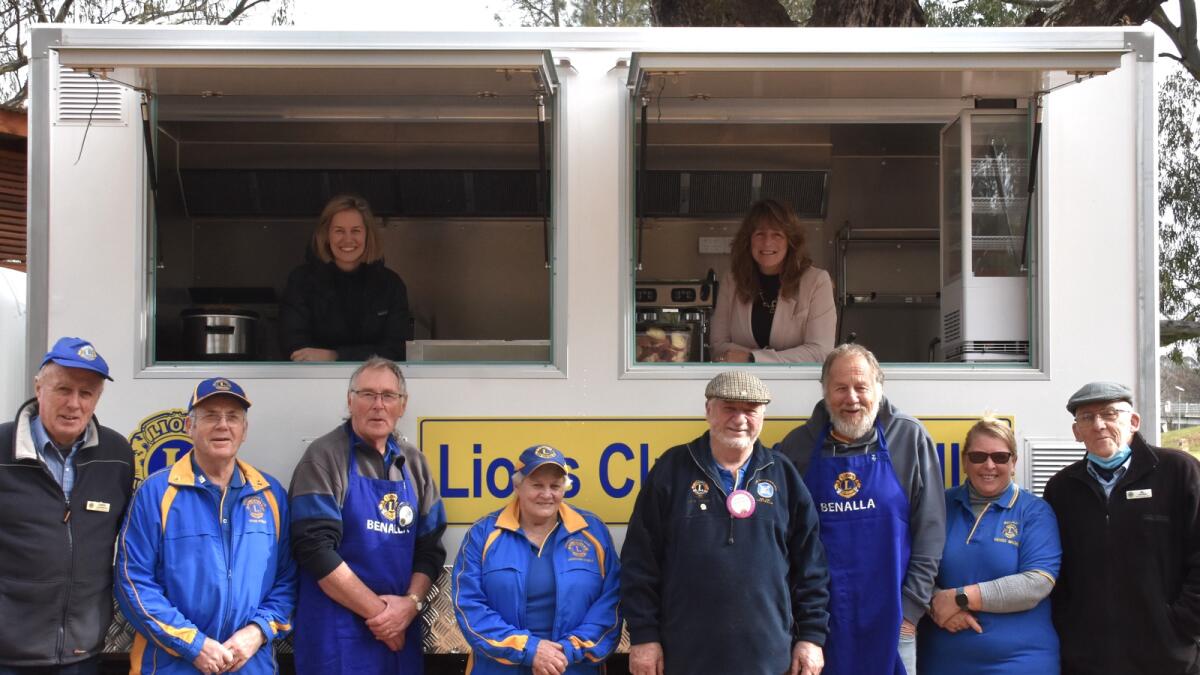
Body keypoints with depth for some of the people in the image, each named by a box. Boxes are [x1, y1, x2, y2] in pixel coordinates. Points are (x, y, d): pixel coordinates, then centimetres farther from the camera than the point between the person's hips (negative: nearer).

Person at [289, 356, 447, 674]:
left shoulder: (413, 463, 11)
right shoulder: (325, 458, -6)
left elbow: (430, 547, 10)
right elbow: (316, 549, -14)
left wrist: (411, 603, -8)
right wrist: (379, 611, -13)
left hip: (401, 633, 5)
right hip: (338, 637, -5)